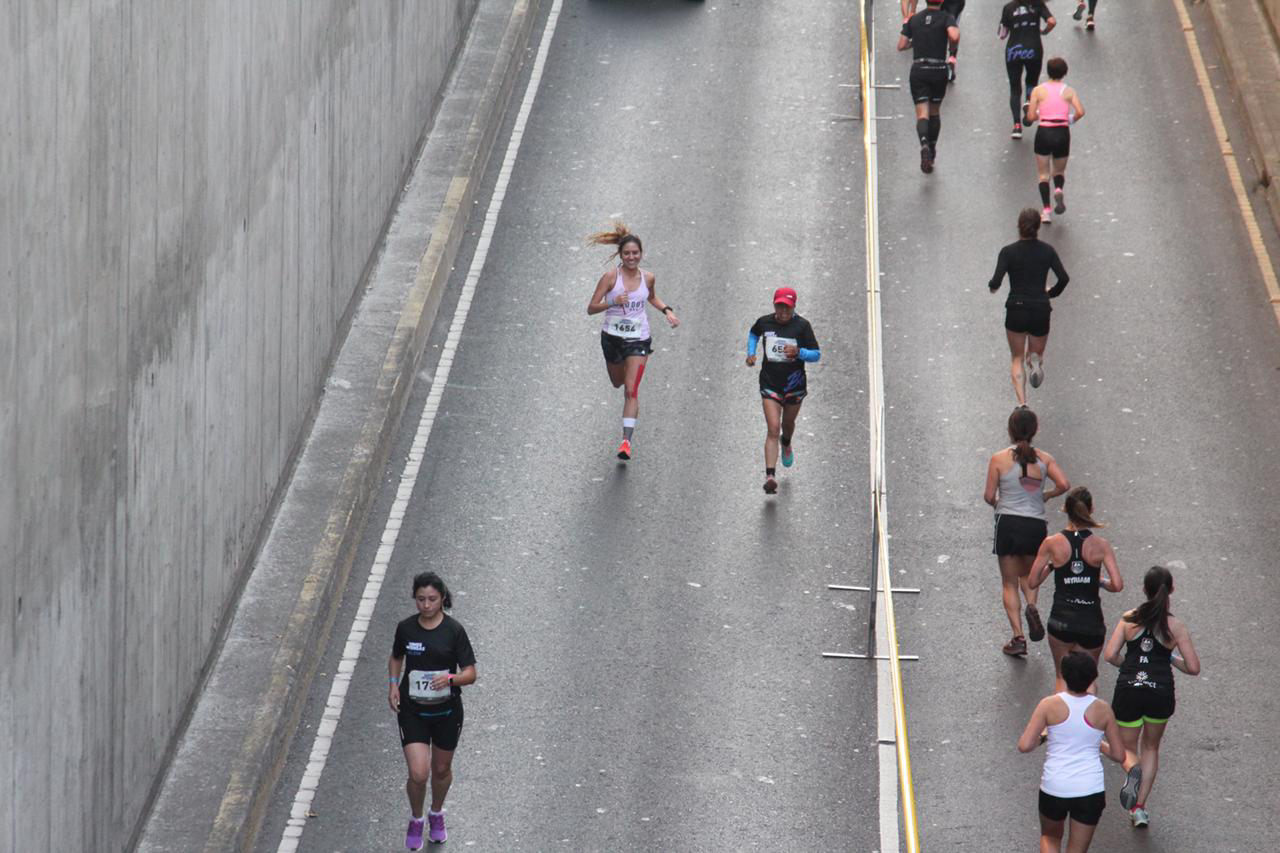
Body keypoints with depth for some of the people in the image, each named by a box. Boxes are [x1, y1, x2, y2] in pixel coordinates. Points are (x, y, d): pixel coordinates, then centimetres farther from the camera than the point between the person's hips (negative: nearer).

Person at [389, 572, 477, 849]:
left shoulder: (454, 630, -11)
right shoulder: (406, 628, -4)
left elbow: (470, 673, -10)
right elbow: (396, 658, 15)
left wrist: (451, 679, -31)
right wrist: (394, 685, -2)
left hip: (447, 711, 0)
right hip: (413, 711, 0)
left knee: (441, 770, 18)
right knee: (418, 774, -10)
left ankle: (437, 815, 46)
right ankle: (415, 820, 18)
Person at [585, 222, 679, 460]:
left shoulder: (648, 278, -2)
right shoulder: (611, 277, -12)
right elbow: (591, 308, -12)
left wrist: (667, 310, 5)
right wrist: (612, 302, -29)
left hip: (638, 340, -1)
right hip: (612, 338, 1)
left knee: (631, 390, -13)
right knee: (618, 383, 21)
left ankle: (626, 441, -16)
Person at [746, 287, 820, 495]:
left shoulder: (801, 326, -11)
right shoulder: (765, 322, -4)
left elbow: (816, 354, -8)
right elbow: (753, 333, 20)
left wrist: (798, 352, -27)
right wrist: (751, 353, 5)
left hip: (794, 384, 1)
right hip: (770, 384, -1)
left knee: (788, 424, 23)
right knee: (773, 429, -14)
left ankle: (786, 444, 60)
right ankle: (770, 475, -20)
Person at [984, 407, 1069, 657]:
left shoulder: (999, 459, -5)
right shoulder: (1044, 459, 1)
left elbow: (989, 496, -4)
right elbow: (1064, 484, -10)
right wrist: (1045, 496, 9)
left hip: (1008, 523, -2)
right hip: (1036, 524, 2)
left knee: (1009, 584, 9)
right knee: (1028, 575, 24)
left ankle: (1019, 637, -1)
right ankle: (1031, 607, -7)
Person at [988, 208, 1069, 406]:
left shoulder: (1008, 252, -7)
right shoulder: (1047, 250, 0)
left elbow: (996, 282, -15)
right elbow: (1064, 278, -8)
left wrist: (992, 286, 8)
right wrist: (1052, 293, 11)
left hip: (1016, 310, -1)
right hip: (1041, 311, 1)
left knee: (1017, 359, 13)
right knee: (1037, 352, 22)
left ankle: (1022, 403, -8)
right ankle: (1036, 361, -18)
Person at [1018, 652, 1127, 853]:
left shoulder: (1050, 705, -9)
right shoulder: (1102, 710, -5)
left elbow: (1024, 745, -11)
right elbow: (1119, 755, 2)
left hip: (1054, 788, 0)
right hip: (1090, 790, 0)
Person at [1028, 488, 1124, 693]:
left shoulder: (1052, 544, -6)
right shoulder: (1101, 545, -7)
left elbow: (1032, 582, -2)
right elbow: (1117, 585, -13)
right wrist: (1101, 581, 8)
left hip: (1061, 621, 0)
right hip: (1091, 622, 0)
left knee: (1062, 678, 18)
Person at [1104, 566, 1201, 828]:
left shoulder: (1129, 618, -1)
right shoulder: (1175, 626, -4)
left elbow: (1110, 655, -7)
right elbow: (1193, 668, -4)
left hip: (1128, 691, 0)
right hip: (1160, 693, 0)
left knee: (1127, 748, 19)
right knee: (1151, 747, 24)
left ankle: (1132, 770, -18)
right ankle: (1139, 808, 17)